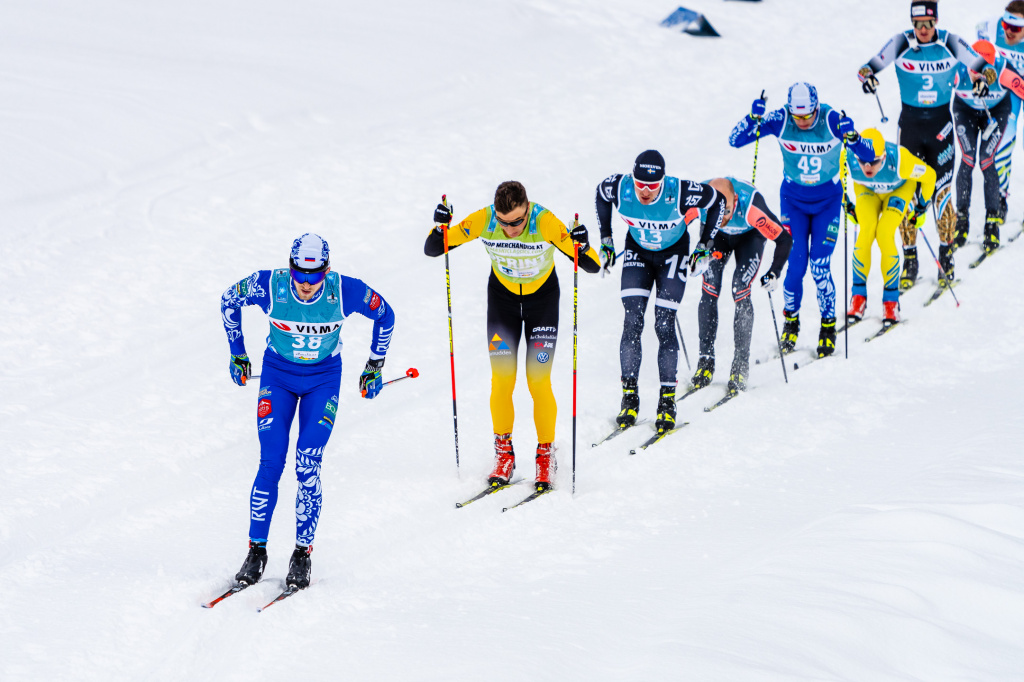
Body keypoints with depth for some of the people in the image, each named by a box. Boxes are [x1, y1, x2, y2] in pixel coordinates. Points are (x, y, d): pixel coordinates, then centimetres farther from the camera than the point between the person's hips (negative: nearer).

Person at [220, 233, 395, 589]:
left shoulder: (345, 291, -25)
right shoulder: (268, 285, -23)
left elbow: (385, 315, -4)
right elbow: (229, 300, -2)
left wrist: (375, 366, 2)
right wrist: (237, 352, 5)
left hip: (323, 379, -1)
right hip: (277, 375, 1)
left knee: (307, 468, -12)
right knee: (270, 464, -10)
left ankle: (303, 554, -1)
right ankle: (256, 550, 1)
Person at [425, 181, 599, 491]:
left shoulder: (546, 223, -31)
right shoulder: (483, 221, -25)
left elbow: (592, 266, -27)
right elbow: (432, 249, -16)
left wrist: (583, 247, -48)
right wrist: (441, 228, -36)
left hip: (542, 299, -2)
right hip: (502, 298, 2)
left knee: (539, 382, -8)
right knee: (501, 381, -4)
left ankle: (545, 456, 7)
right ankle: (504, 454, 11)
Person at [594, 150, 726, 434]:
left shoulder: (680, 193, -33)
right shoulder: (619, 188, -26)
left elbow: (717, 201, -14)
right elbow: (600, 194, 0)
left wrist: (705, 244, -10)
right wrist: (606, 239, 2)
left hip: (673, 255, -2)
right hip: (637, 252, 2)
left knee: (664, 326, -9)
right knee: (632, 323, -10)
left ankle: (667, 400, 1)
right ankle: (629, 397, -2)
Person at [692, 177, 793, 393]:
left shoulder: (750, 206, -43)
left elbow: (784, 239, -29)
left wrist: (774, 273, -31)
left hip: (749, 235, -2)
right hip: (715, 236, 2)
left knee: (741, 292, -16)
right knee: (709, 290, -12)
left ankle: (741, 365, -8)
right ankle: (705, 362, -2)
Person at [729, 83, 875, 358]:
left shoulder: (832, 120, -22)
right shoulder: (780, 120, -19)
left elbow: (869, 156, -21)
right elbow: (735, 140, -17)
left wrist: (852, 137, -41)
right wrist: (754, 119, -34)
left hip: (827, 199, -1)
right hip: (793, 198, 1)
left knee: (820, 268, -8)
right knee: (795, 265, -7)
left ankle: (828, 325, 13)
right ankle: (790, 319, 19)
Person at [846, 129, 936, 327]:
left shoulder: (900, 160, -40)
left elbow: (929, 176, -20)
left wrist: (921, 206, -7)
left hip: (900, 189, -2)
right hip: (867, 191, 2)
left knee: (885, 235, -22)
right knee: (866, 233, -22)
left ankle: (891, 300, -10)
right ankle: (858, 297, -10)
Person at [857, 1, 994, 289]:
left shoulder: (951, 43, -6)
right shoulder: (901, 43, -6)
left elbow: (981, 65, 0)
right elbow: (872, 65, -7)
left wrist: (984, 76, -23)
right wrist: (866, 75, -30)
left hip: (941, 124, -1)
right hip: (910, 122, 1)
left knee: (941, 190, -5)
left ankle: (947, 255, 11)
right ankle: (910, 262, 8)